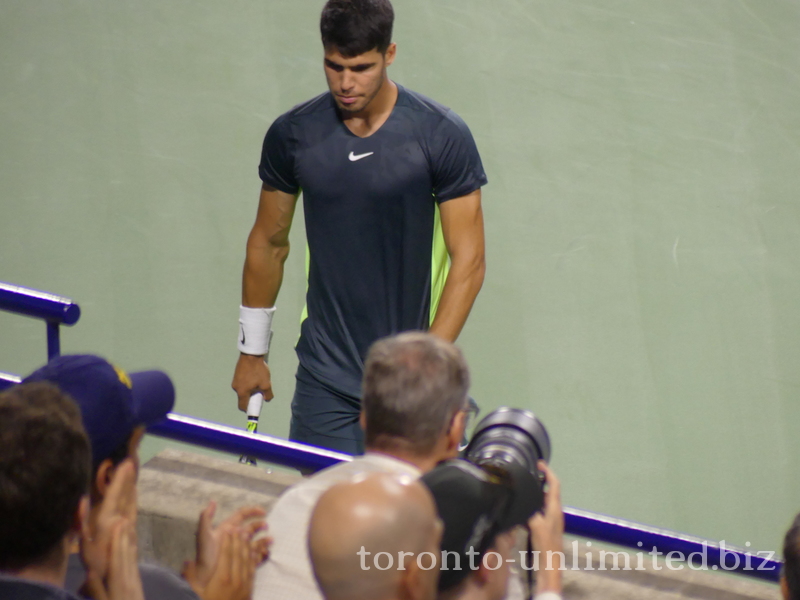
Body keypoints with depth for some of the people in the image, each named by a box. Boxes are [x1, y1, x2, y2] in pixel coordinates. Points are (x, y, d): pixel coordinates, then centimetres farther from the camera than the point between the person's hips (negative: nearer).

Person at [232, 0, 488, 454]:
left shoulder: (442, 135, -9)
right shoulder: (293, 135, 0)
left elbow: (469, 261, -8)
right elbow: (269, 244, 13)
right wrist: (252, 352, 16)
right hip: (324, 378, 2)